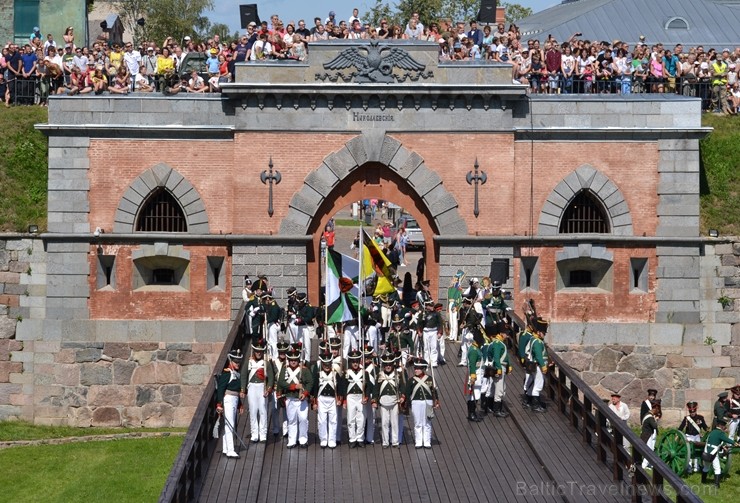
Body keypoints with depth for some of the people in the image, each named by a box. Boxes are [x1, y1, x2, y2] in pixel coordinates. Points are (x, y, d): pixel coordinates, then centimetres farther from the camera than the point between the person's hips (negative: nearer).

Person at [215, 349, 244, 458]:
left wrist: (240, 405, 24)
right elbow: (220, 389, -17)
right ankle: (230, 451, -16)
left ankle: (225, 449, 18)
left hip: (234, 401, 9)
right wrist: (219, 404, -23)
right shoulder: (226, 373, -12)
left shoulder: (237, 374, 15)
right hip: (228, 400, -9)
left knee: (228, 425, 12)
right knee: (229, 425, -13)